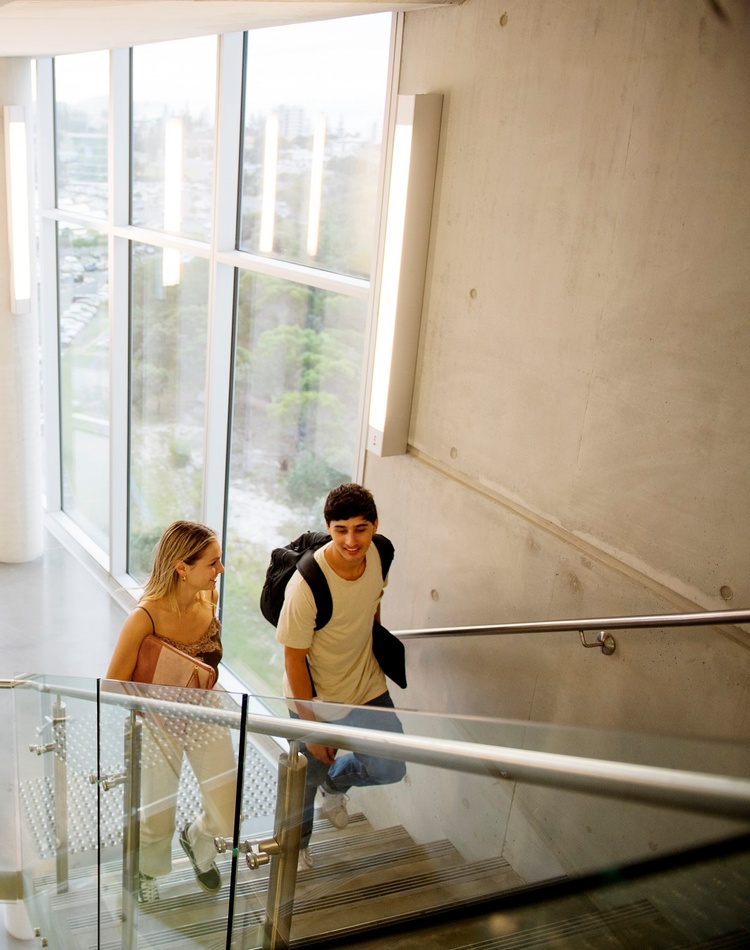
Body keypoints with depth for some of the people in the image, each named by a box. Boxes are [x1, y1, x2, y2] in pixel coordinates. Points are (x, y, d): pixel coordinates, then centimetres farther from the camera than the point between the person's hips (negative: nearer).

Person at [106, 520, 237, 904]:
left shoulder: (210, 598, -15)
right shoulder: (145, 617, -31)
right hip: (160, 721, -4)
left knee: (228, 817, 4)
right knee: (156, 820, 13)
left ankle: (197, 840, 41)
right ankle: (145, 870, 50)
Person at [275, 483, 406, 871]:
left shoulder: (378, 555, -16)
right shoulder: (307, 584, -33)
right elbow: (294, 658, -23)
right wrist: (312, 727, -16)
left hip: (368, 689, 5)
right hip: (317, 701, -4)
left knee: (391, 768, 12)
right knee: (307, 781, 18)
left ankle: (334, 785, 44)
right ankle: (297, 843, 51)